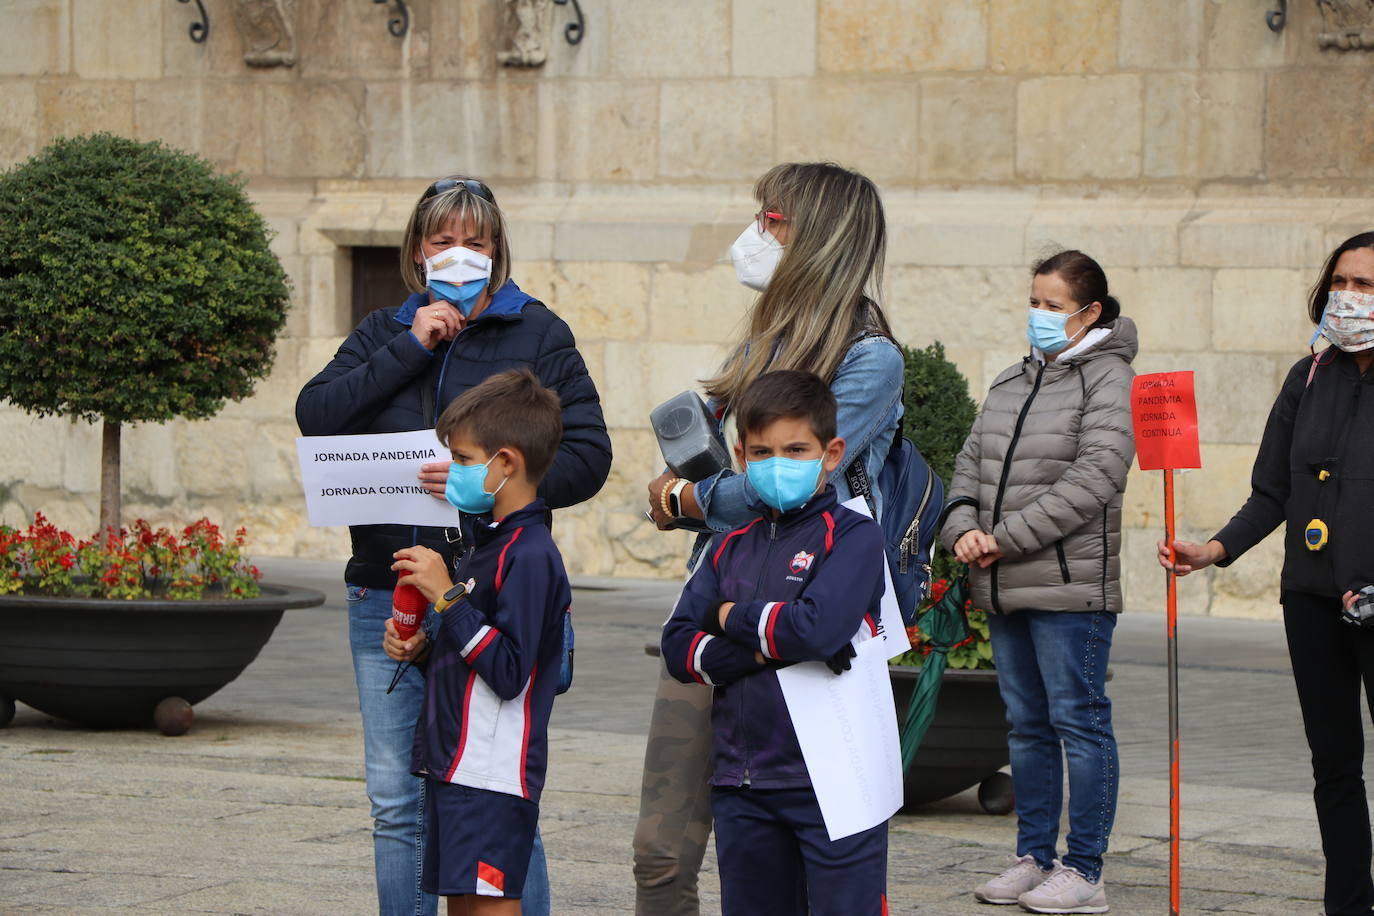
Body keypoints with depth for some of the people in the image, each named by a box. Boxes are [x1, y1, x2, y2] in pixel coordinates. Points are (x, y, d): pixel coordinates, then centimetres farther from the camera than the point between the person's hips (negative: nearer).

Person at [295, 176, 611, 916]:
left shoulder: (536, 334, 5)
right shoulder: (383, 333, 15)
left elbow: (587, 457, -4)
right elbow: (315, 416, -2)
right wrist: (411, 349, -7)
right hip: (387, 597, 4)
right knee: (396, 802, 7)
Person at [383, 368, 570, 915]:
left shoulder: (529, 555, -15)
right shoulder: (490, 543, 18)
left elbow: (508, 672, -22)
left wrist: (447, 595, -21)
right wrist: (418, 649, 6)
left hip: (494, 775, -10)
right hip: (455, 763, 10)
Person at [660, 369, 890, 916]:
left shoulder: (854, 536, -5)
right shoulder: (731, 547, 12)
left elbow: (818, 629, -21)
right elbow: (679, 649, 2)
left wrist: (732, 618, -5)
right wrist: (767, 646, -14)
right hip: (741, 787, 6)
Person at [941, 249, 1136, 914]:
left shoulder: (1108, 379, -6)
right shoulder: (1012, 382, 18)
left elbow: (1092, 478, -16)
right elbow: (972, 461, 16)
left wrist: (1007, 537, -17)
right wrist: (963, 528, -5)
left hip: (1070, 586, -8)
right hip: (1004, 588, 8)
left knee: (1079, 720, -4)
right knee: (1027, 725, 13)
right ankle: (1033, 859, 20)